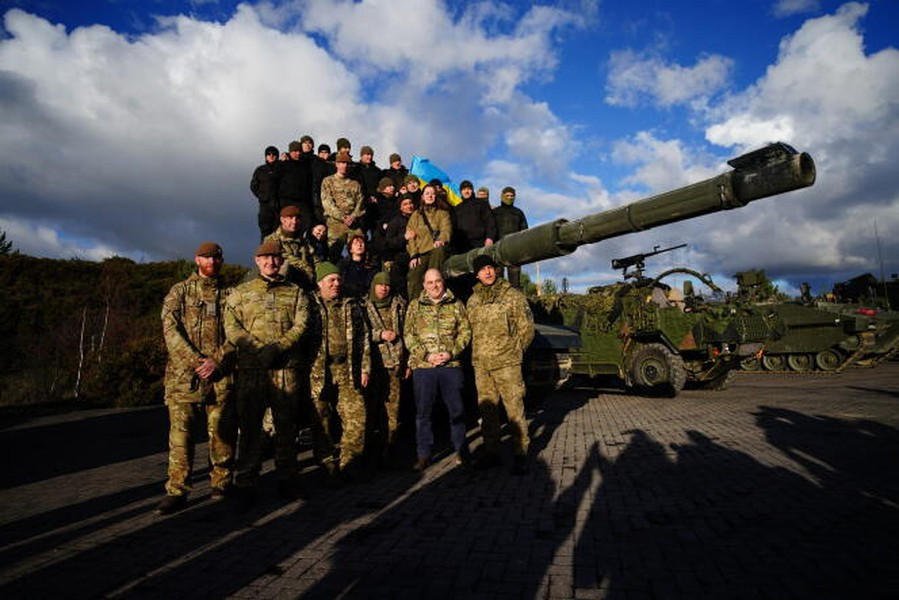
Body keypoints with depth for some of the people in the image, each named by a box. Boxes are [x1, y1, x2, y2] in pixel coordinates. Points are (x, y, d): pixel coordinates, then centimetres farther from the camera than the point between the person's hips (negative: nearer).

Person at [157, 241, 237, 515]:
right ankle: (177, 492, 6)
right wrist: (194, 360, -12)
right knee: (180, 433, -2)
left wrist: (217, 361, -11)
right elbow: (170, 329, 0)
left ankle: (222, 484, 18)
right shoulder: (179, 291, 11)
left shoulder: (229, 294, 12)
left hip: (221, 375, 1)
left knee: (222, 431, 5)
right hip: (183, 374, 0)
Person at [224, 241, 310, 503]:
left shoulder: (295, 292, 14)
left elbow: (301, 325, 2)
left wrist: (278, 347, -14)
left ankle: (287, 479, 18)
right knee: (250, 425, 2)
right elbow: (231, 327, 2)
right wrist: (259, 349, -13)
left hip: (286, 367, 1)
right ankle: (245, 482, 12)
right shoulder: (241, 292, 14)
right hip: (251, 368, 0)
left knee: (286, 424, 6)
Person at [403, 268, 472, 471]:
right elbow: (408, 335, 2)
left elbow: (465, 331, 4)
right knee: (423, 412, 6)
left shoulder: (456, 304, 7)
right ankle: (423, 455, 19)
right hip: (423, 366, 0)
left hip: (451, 365, 0)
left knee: (457, 409, 9)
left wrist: (451, 352, -10)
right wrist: (425, 355, -10)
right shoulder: (415, 306, 7)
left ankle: (461, 450, 26)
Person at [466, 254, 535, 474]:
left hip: (507, 364, -5)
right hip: (480, 364, 5)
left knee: (514, 408, -3)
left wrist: (514, 351, 4)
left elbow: (526, 328, 1)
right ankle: (491, 451, 24)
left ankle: (520, 453, 9)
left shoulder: (512, 295, -2)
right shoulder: (473, 300, 11)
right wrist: (479, 353, 14)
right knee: (487, 409, 12)